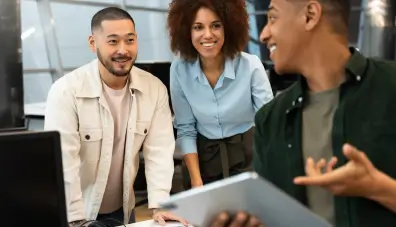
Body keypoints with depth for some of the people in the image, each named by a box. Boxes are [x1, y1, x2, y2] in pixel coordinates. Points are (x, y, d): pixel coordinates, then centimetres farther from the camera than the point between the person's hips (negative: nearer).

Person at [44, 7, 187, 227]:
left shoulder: (155, 89, -8)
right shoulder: (66, 91, -20)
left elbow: (159, 151, -9)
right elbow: (64, 163, -22)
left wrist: (159, 205, -18)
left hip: (123, 209, 4)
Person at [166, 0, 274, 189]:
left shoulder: (251, 66, -16)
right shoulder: (179, 70, -10)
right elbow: (185, 130, -4)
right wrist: (197, 183, -11)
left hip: (249, 159, -1)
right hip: (203, 162, 2)